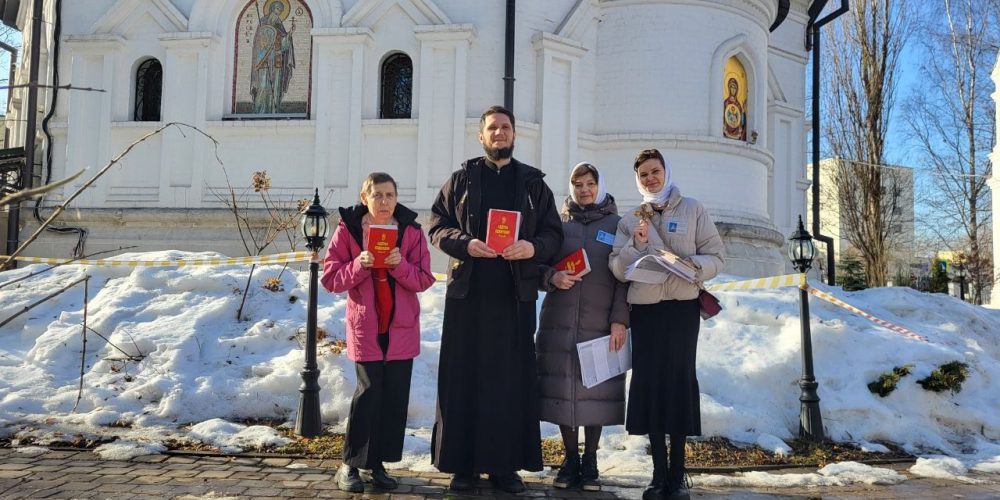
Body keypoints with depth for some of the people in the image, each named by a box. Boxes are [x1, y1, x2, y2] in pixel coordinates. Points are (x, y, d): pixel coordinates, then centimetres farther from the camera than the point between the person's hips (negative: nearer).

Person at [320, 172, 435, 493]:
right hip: (365, 325, -2)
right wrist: (359, 266, -20)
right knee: (369, 392, -7)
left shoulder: (411, 230, 2)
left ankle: (378, 464, 18)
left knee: (395, 397, 4)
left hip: (402, 327, 3)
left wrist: (400, 265, -18)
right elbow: (331, 279, -3)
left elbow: (423, 280, 0)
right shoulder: (348, 228, -1)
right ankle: (350, 465, 9)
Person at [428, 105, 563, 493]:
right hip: (468, 292, 0)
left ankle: (507, 465, 13)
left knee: (512, 379, 3)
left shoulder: (534, 183, 11)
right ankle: (463, 464, 11)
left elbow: (553, 233, 8)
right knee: (464, 377, 2)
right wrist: (466, 244, -15)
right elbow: (437, 226, 4)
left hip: (516, 295, 1)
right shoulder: (461, 178, 9)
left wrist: (533, 247, -14)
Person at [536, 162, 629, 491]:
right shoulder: (559, 223, 12)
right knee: (562, 388, 2)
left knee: (595, 389, 1)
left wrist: (620, 319, -8)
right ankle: (570, 459, 15)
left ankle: (590, 461, 14)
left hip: (600, 323, -1)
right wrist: (552, 277, -12)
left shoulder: (617, 225, 8)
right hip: (559, 321, 1)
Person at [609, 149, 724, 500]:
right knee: (649, 383, 0)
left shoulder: (692, 210, 6)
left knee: (679, 380, -4)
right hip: (643, 309, 2)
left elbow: (716, 257, 1)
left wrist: (694, 265, -19)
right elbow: (618, 270, 2)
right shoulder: (629, 220, 11)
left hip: (682, 307, -2)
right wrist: (638, 243, -14)